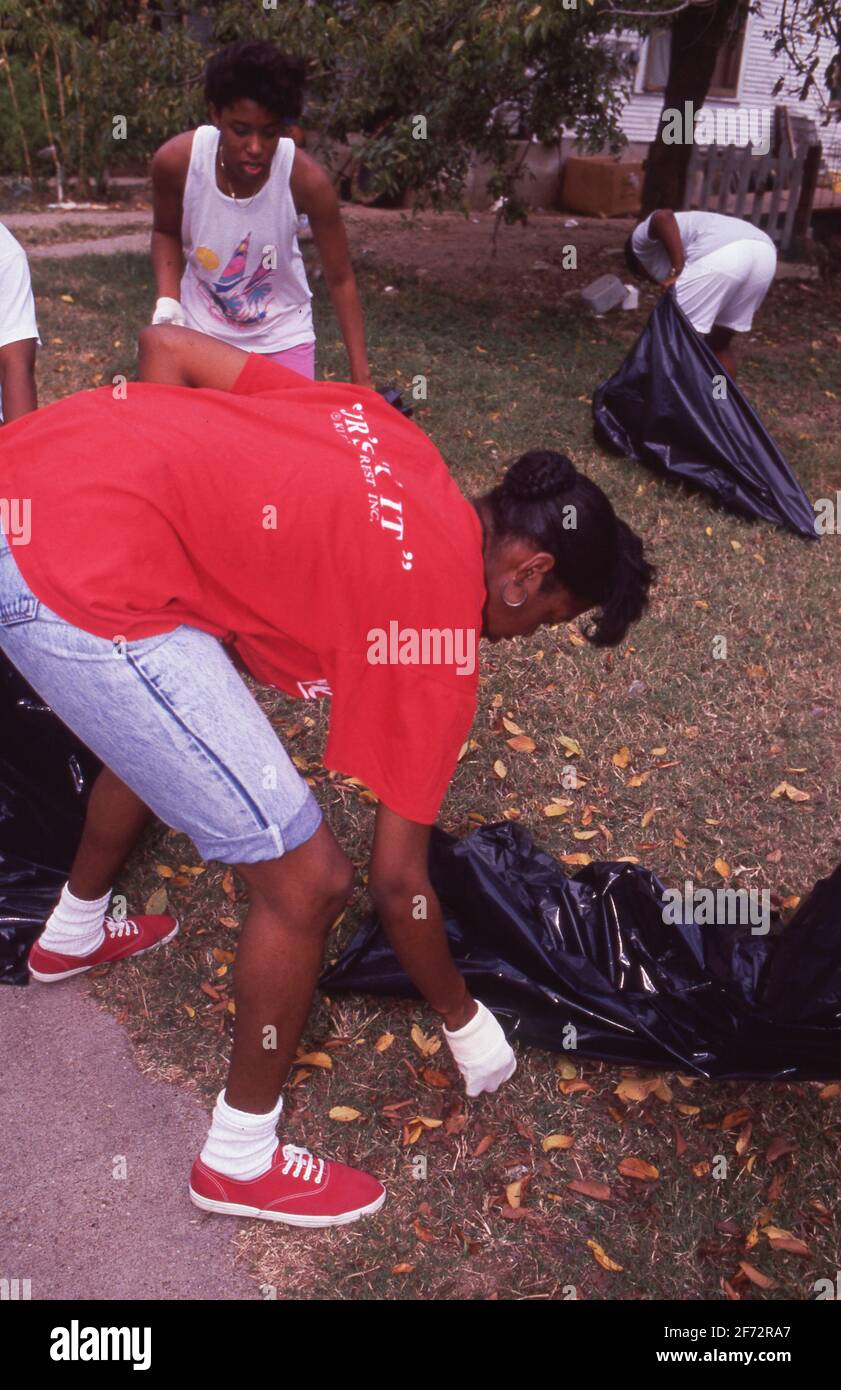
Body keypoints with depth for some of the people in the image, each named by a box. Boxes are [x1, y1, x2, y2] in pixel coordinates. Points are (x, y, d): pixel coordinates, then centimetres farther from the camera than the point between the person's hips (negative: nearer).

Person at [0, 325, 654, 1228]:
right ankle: (243, 1160, 25)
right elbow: (398, 881, 5)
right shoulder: (441, 635, -2)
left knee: (165, 719, 35)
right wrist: (463, 1021, 22)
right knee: (307, 879, 0)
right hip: (78, 581, -10)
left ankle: (75, 932, 61)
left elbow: (166, 345, 17)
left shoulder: (384, 431, 16)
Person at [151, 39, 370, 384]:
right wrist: (168, 300, -15)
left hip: (282, 336, -1)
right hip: (200, 329, 1)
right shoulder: (176, 160, -21)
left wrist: (361, 379, -17)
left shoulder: (306, 178, -25)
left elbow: (340, 281, -14)